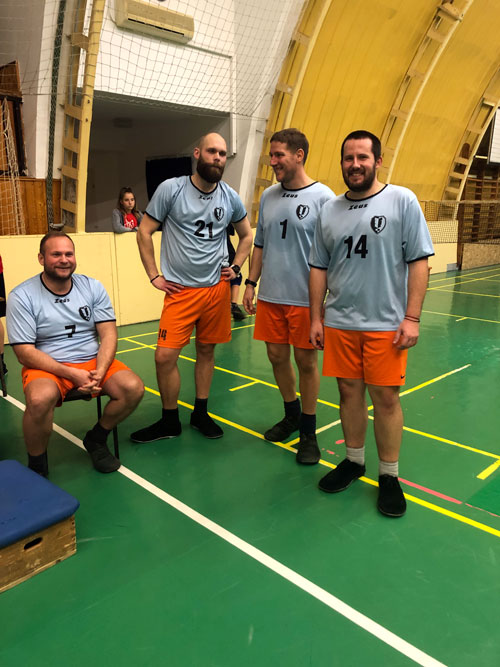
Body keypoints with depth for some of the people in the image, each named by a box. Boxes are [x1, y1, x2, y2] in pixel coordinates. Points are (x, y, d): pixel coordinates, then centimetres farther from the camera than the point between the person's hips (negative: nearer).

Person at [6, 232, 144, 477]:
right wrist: (72, 374, -21)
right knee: (40, 399, -36)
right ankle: (36, 466, -6)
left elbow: (108, 335, -2)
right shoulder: (21, 296, -7)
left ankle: (95, 439, 8)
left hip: (93, 361, 4)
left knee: (134, 388, -21)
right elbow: (25, 353, -11)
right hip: (46, 366, -3)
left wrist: (99, 372, -19)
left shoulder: (92, 287, 3)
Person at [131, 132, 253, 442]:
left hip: (217, 287, 3)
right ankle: (170, 421, 13)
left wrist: (235, 268, 7)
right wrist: (154, 276, -5)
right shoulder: (171, 189, -6)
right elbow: (144, 232, 0)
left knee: (207, 351, 11)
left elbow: (246, 235, 20)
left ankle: (201, 413, 29)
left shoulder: (230, 197, 4)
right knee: (165, 356, -7)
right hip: (180, 289, -3)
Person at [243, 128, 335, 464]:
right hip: (270, 296, 6)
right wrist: (251, 283, 11)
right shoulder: (269, 196, 10)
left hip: (305, 298, -5)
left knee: (306, 361, 5)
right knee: (277, 356, 14)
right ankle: (292, 415, 36)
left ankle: (309, 433, 21)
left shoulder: (322, 197, -8)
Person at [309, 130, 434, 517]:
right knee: (350, 392, 12)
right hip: (339, 323, 4)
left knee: (385, 397, 3)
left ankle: (389, 476, 20)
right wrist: (316, 318, 8)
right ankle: (354, 461, 30)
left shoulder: (402, 201, -3)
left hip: (386, 324, -3)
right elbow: (319, 268, 11)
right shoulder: (330, 211, 9)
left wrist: (412, 318, -11)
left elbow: (418, 262, -5)